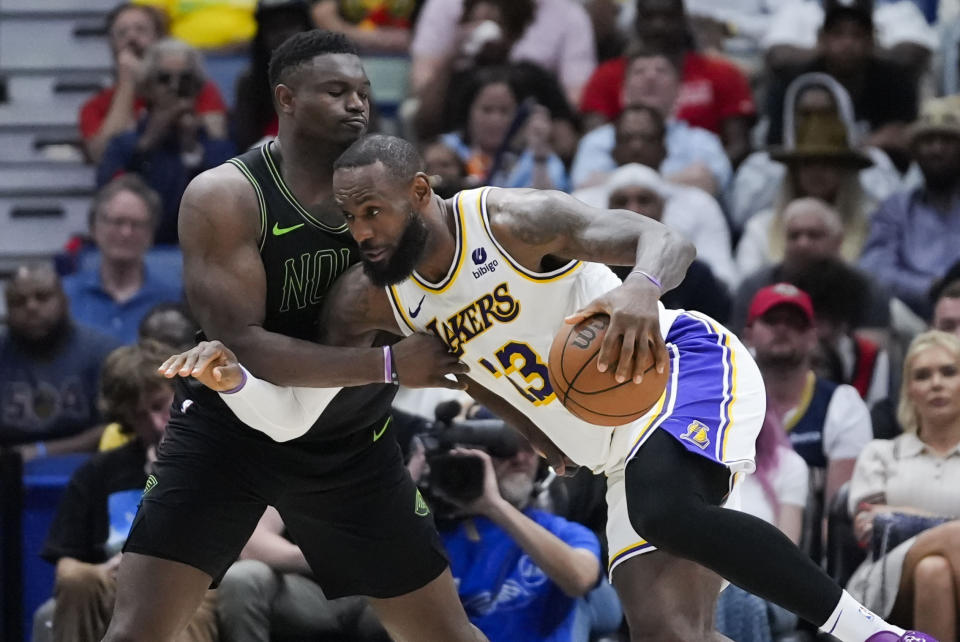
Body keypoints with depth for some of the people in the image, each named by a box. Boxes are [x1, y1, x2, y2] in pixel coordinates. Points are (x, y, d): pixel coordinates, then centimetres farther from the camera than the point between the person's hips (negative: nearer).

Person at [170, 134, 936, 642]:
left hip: (691, 365, -7)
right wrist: (231, 377, -23)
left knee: (668, 512, -37)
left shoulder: (511, 221, -20)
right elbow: (293, 414, 0)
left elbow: (666, 241, -30)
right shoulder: (371, 298, -2)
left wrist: (640, 290, -54)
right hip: (630, 450, 7)